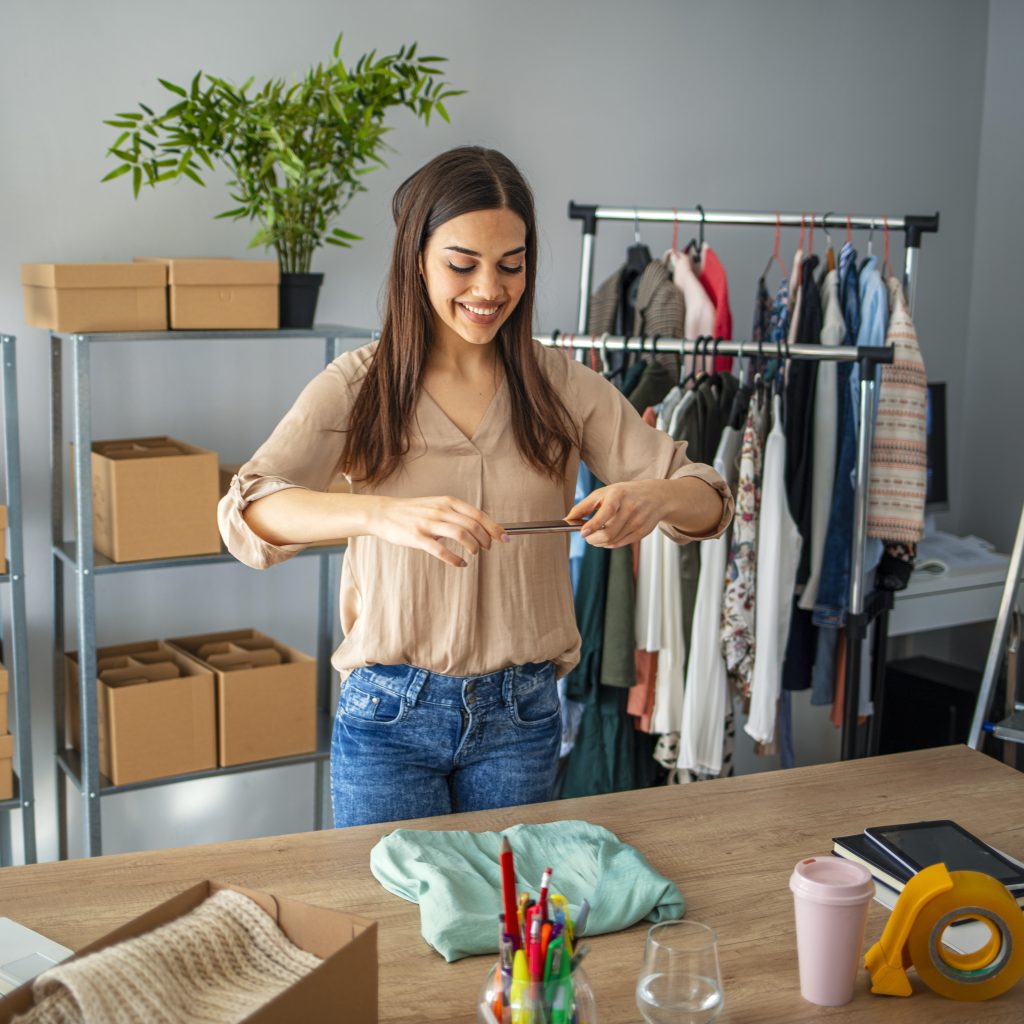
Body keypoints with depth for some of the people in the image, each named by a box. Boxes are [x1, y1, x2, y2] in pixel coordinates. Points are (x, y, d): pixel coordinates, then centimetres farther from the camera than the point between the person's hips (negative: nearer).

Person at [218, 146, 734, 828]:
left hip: (521, 715, 2)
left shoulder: (562, 386, 1)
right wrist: (380, 512, -40)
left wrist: (655, 498, -27)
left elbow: (709, 501, -2)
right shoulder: (359, 386, -6)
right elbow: (246, 512, -21)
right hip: (390, 714, -2)